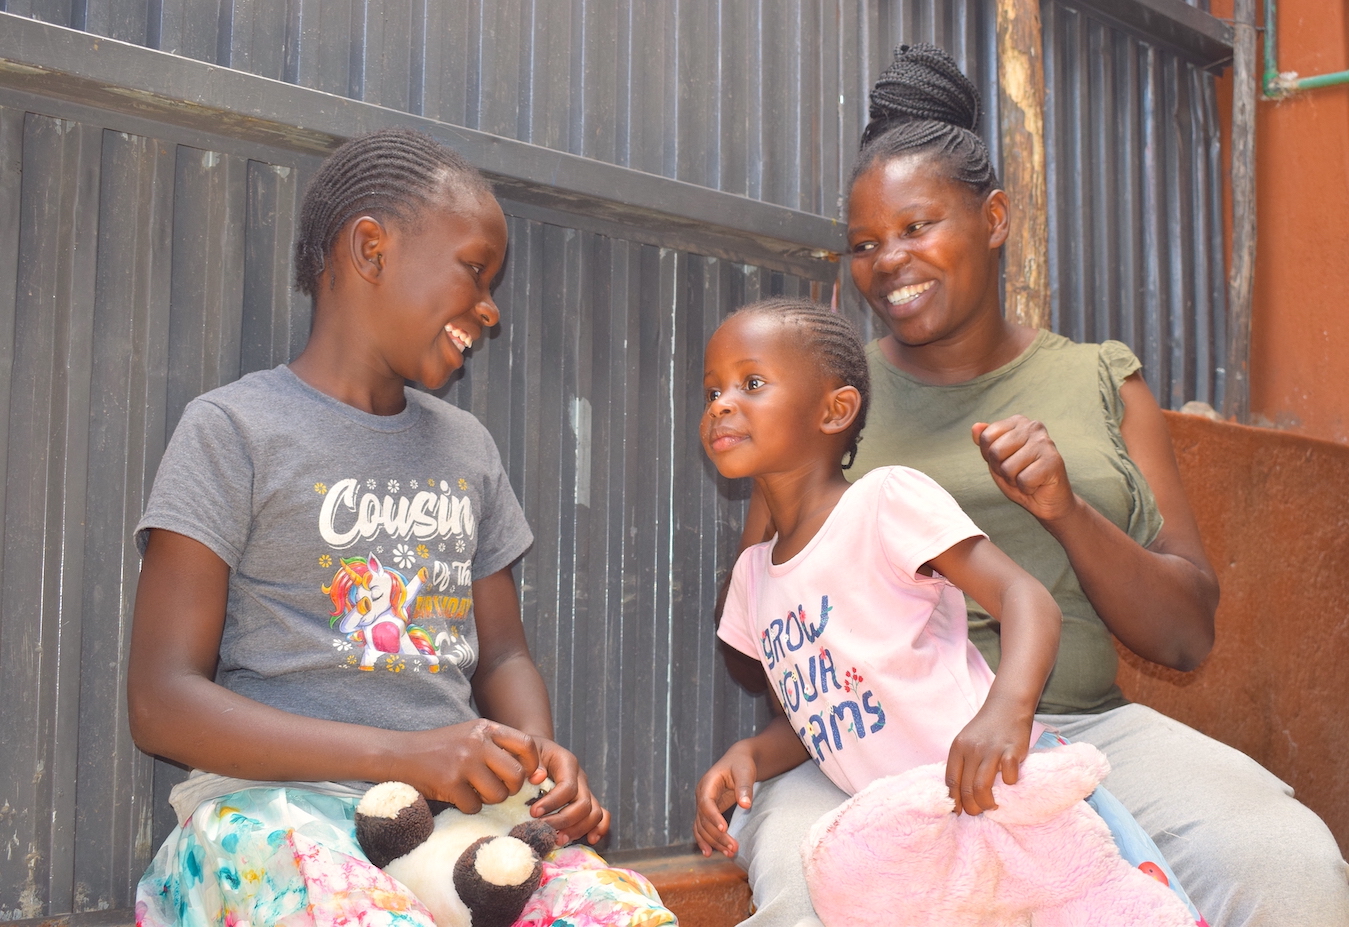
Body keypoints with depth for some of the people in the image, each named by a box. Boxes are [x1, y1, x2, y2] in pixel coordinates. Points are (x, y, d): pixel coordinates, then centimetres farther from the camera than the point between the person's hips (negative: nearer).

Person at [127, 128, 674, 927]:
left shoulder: (467, 447, 19)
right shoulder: (234, 429, 0)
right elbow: (163, 702, -7)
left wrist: (539, 759, -2)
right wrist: (405, 754, -18)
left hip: (462, 805, 5)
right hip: (278, 795, -4)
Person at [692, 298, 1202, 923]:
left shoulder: (886, 499, -6)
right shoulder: (752, 574, 15)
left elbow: (1023, 596, -17)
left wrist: (1007, 708, -36)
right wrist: (749, 755, -1)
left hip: (999, 784, -7)